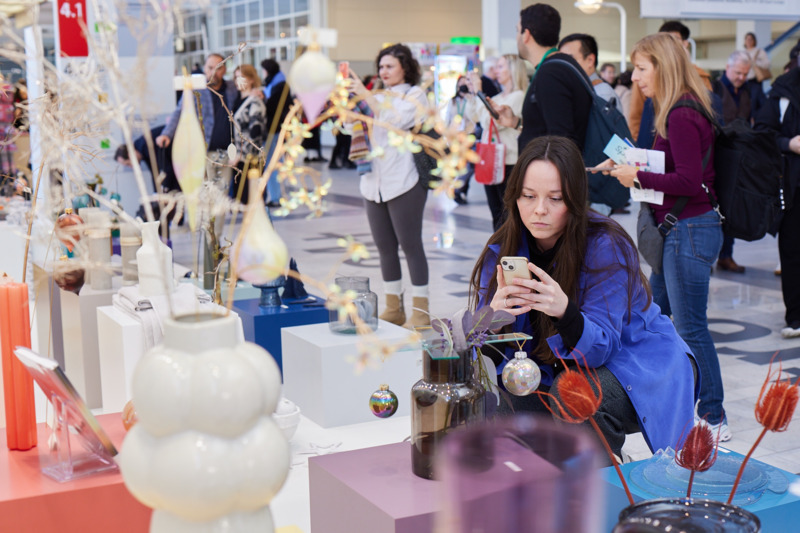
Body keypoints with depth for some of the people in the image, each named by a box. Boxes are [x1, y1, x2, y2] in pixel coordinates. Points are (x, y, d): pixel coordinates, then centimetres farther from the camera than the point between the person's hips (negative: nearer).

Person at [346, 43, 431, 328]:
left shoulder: (415, 95, 2)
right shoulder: (378, 97, 20)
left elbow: (396, 120, -15)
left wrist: (365, 95, -17)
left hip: (403, 183, -6)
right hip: (374, 183, 7)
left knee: (411, 245, -5)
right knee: (385, 247, 9)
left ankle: (421, 311, 0)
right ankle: (393, 308, 17)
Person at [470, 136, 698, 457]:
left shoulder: (607, 246, -23)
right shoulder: (503, 249, -9)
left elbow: (600, 346, -27)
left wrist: (564, 310, -48)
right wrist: (495, 315, -37)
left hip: (638, 362, -4)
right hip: (553, 372, 4)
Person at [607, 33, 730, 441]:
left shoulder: (682, 117, -19)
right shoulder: (677, 112, 13)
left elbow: (689, 182, -24)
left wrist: (638, 177, -16)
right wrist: (629, 167, 7)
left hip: (691, 232, -11)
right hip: (677, 231, 11)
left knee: (690, 328, -3)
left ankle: (713, 418, 8)